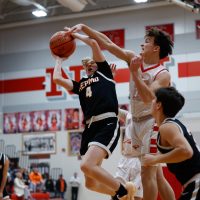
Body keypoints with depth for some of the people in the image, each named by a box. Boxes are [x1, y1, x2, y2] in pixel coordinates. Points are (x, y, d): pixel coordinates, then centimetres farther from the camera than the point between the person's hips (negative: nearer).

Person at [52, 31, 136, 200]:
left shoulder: (104, 72, 17)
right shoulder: (81, 84, 27)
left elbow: (93, 43, 11)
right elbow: (57, 78, 18)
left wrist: (74, 34, 24)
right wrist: (59, 60, 34)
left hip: (108, 124, -7)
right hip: (90, 128, 7)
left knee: (87, 166, -28)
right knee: (91, 183, 4)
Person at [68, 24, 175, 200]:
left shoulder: (162, 74, -13)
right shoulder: (134, 58, 5)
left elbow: (148, 98, -28)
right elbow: (107, 44, 3)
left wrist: (135, 72, -28)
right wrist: (84, 27, -4)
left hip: (152, 123, -7)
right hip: (137, 122, 7)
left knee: (147, 174, -9)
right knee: (156, 175, 10)